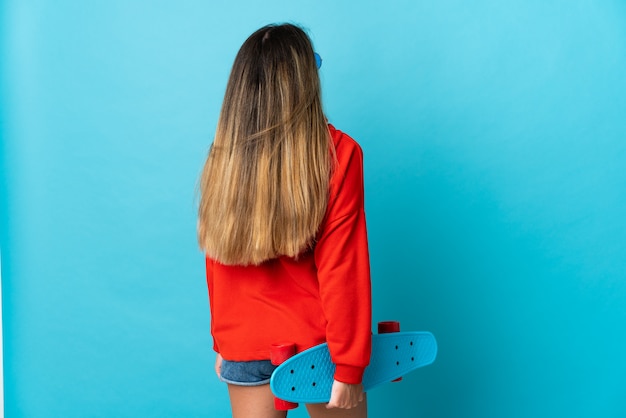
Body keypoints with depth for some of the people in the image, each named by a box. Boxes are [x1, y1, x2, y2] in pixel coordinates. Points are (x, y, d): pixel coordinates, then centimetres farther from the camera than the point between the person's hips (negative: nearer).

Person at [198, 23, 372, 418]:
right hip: (316, 345, -2)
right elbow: (342, 267, -16)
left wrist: (223, 342, 12)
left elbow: (218, 266, 1)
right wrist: (349, 365, -10)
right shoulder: (338, 153, -15)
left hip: (244, 344, 3)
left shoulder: (224, 154, -6)